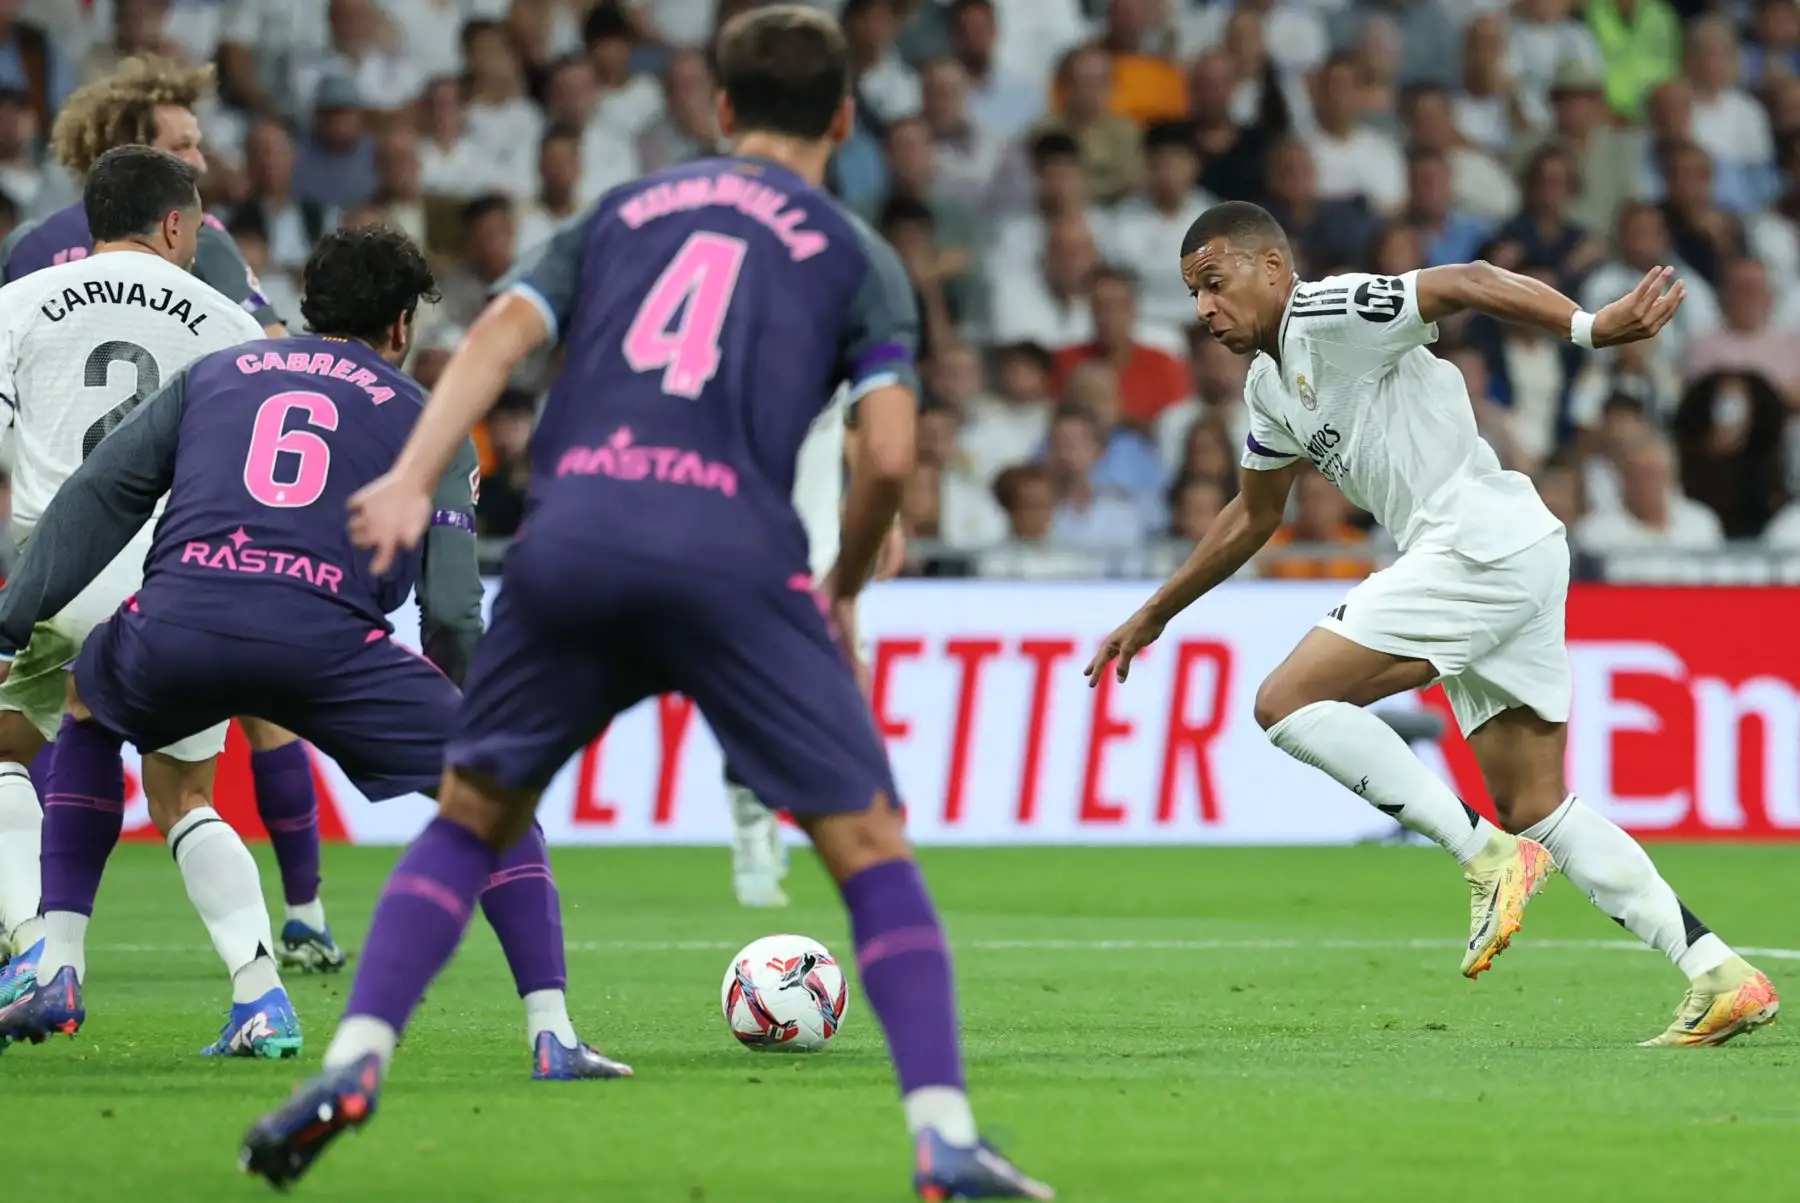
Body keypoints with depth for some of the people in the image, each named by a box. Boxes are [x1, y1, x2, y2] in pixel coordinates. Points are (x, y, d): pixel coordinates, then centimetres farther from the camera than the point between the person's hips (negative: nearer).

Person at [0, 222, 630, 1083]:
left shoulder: (215, 373, 27)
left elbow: (98, 494, 19)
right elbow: (451, 608, 9)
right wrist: (467, 696, 26)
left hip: (175, 626, 3)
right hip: (326, 639, -3)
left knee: (86, 712, 37)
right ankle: (551, 1035, 1)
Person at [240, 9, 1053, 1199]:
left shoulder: (619, 213, 25)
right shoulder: (859, 258, 17)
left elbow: (500, 334, 8)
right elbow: (889, 454, 5)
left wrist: (410, 480, -4)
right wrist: (844, 594, 21)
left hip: (570, 542, 3)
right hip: (732, 555, -3)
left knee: (469, 819, 20)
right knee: (871, 847, 5)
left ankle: (355, 1063, 4)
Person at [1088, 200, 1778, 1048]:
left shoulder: (1326, 316, -8)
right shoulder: (1270, 383, 21)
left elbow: (1464, 283, -19)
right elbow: (1253, 516, 36)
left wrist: (1590, 328, -32)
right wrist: (1153, 615, 40)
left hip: (1482, 546, -10)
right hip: (1509, 564, 10)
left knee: (1287, 702, -12)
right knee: (1534, 809, 7)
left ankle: (1486, 855, -14)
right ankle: (1722, 979, 3)